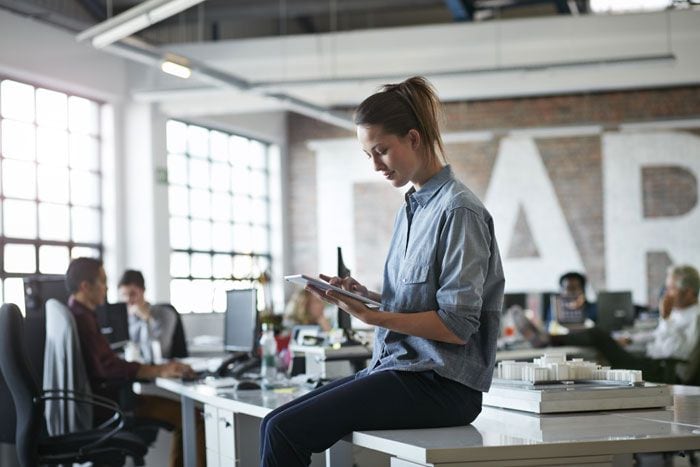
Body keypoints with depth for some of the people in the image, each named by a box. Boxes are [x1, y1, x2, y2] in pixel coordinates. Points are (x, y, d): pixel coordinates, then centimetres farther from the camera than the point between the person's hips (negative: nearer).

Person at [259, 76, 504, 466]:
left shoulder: (458, 211, -12)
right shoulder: (411, 208, 15)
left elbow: (457, 326, -17)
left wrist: (373, 316, -21)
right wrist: (366, 296, 3)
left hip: (441, 386, -9)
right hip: (396, 368, 9)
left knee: (286, 432, -18)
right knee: (275, 424, -3)